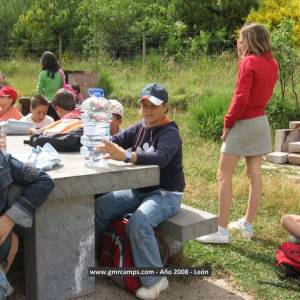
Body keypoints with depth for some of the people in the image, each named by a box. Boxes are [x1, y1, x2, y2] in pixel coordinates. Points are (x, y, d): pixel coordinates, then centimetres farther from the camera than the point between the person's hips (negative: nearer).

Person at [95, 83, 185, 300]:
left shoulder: (170, 133, -17)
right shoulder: (139, 128, 6)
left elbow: (160, 158, -37)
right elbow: (116, 140, -5)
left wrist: (126, 156, -52)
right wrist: (100, 145, -29)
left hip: (165, 194, -7)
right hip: (138, 190, 7)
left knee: (138, 222, -33)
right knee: (98, 207, -5)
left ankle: (155, 280, -15)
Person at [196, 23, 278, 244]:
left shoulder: (249, 62, -16)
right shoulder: (272, 64, 7)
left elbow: (241, 98, -22)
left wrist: (228, 123, -11)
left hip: (244, 123, -8)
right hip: (261, 121, 8)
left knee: (224, 176, -3)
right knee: (255, 174, 12)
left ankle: (222, 231, -2)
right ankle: (248, 224, 22)